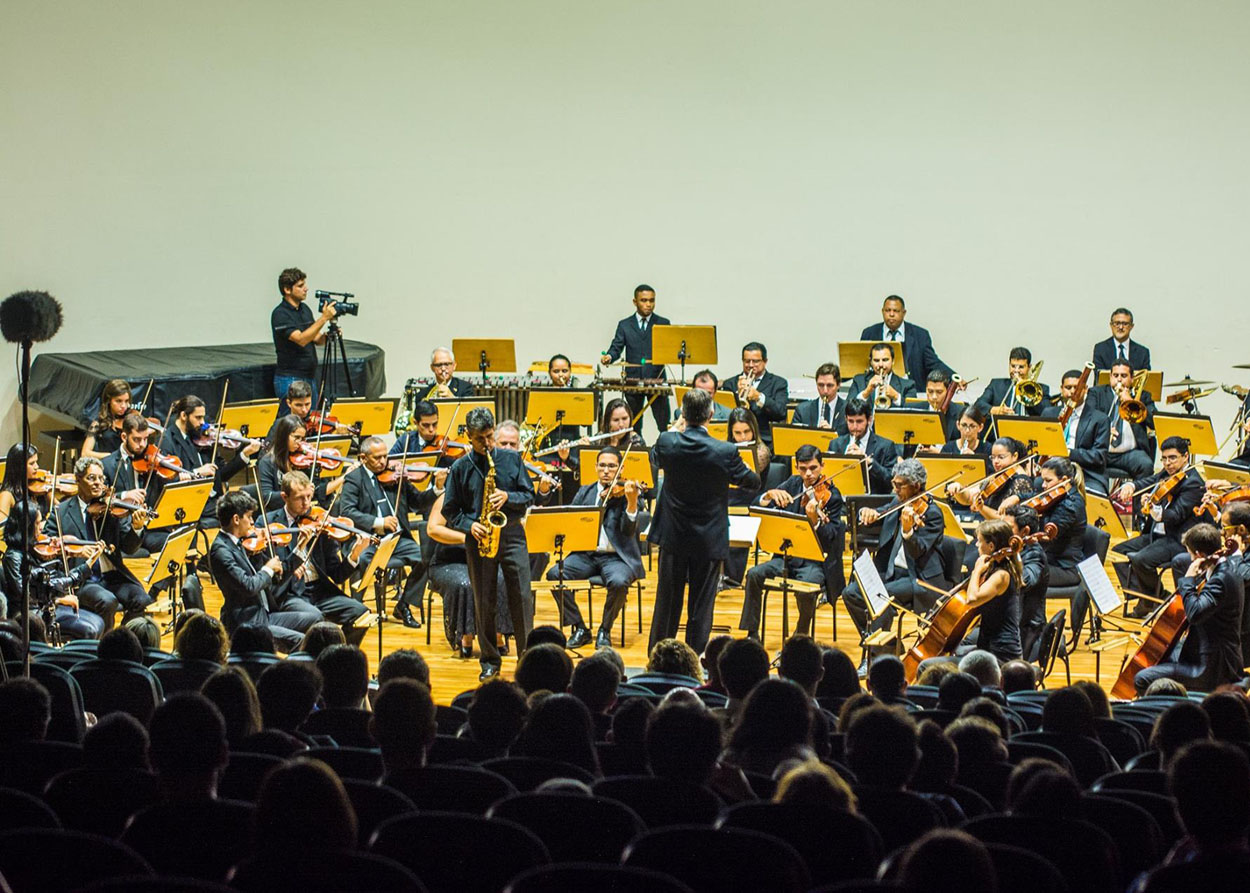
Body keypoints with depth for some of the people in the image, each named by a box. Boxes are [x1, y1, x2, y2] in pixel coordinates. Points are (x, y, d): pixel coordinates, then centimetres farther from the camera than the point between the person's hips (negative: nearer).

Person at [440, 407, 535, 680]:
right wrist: (469, 525, -12)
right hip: (479, 538, 0)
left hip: (511, 533, 0)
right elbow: (450, 510, 5)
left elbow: (529, 496, 5)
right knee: (483, 601, 4)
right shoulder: (461, 468, 2)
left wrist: (507, 497, -14)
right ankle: (490, 660, 14)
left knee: (521, 596, -5)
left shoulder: (512, 459, 4)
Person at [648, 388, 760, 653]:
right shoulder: (725, 452, -19)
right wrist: (748, 469, 19)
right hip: (709, 541, -3)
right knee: (701, 607, 6)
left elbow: (655, 457, 13)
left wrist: (674, 431, 26)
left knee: (667, 601, 15)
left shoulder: (668, 442, -12)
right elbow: (753, 482, -2)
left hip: (673, 538, 3)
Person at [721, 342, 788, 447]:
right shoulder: (730, 384, 15)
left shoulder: (779, 383, 11)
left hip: (766, 441, -1)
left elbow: (781, 413, -3)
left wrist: (759, 397, -16)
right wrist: (738, 393, -9)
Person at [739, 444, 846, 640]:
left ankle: (802, 635, -6)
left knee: (805, 588, -34)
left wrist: (815, 520, -38)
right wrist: (770, 495, -20)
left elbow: (828, 539, -18)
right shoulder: (793, 484, 7)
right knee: (754, 574, -20)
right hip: (787, 556, 5)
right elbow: (757, 505, 1)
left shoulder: (832, 495, -8)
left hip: (816, 562, -5)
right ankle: (750, 633, -10)